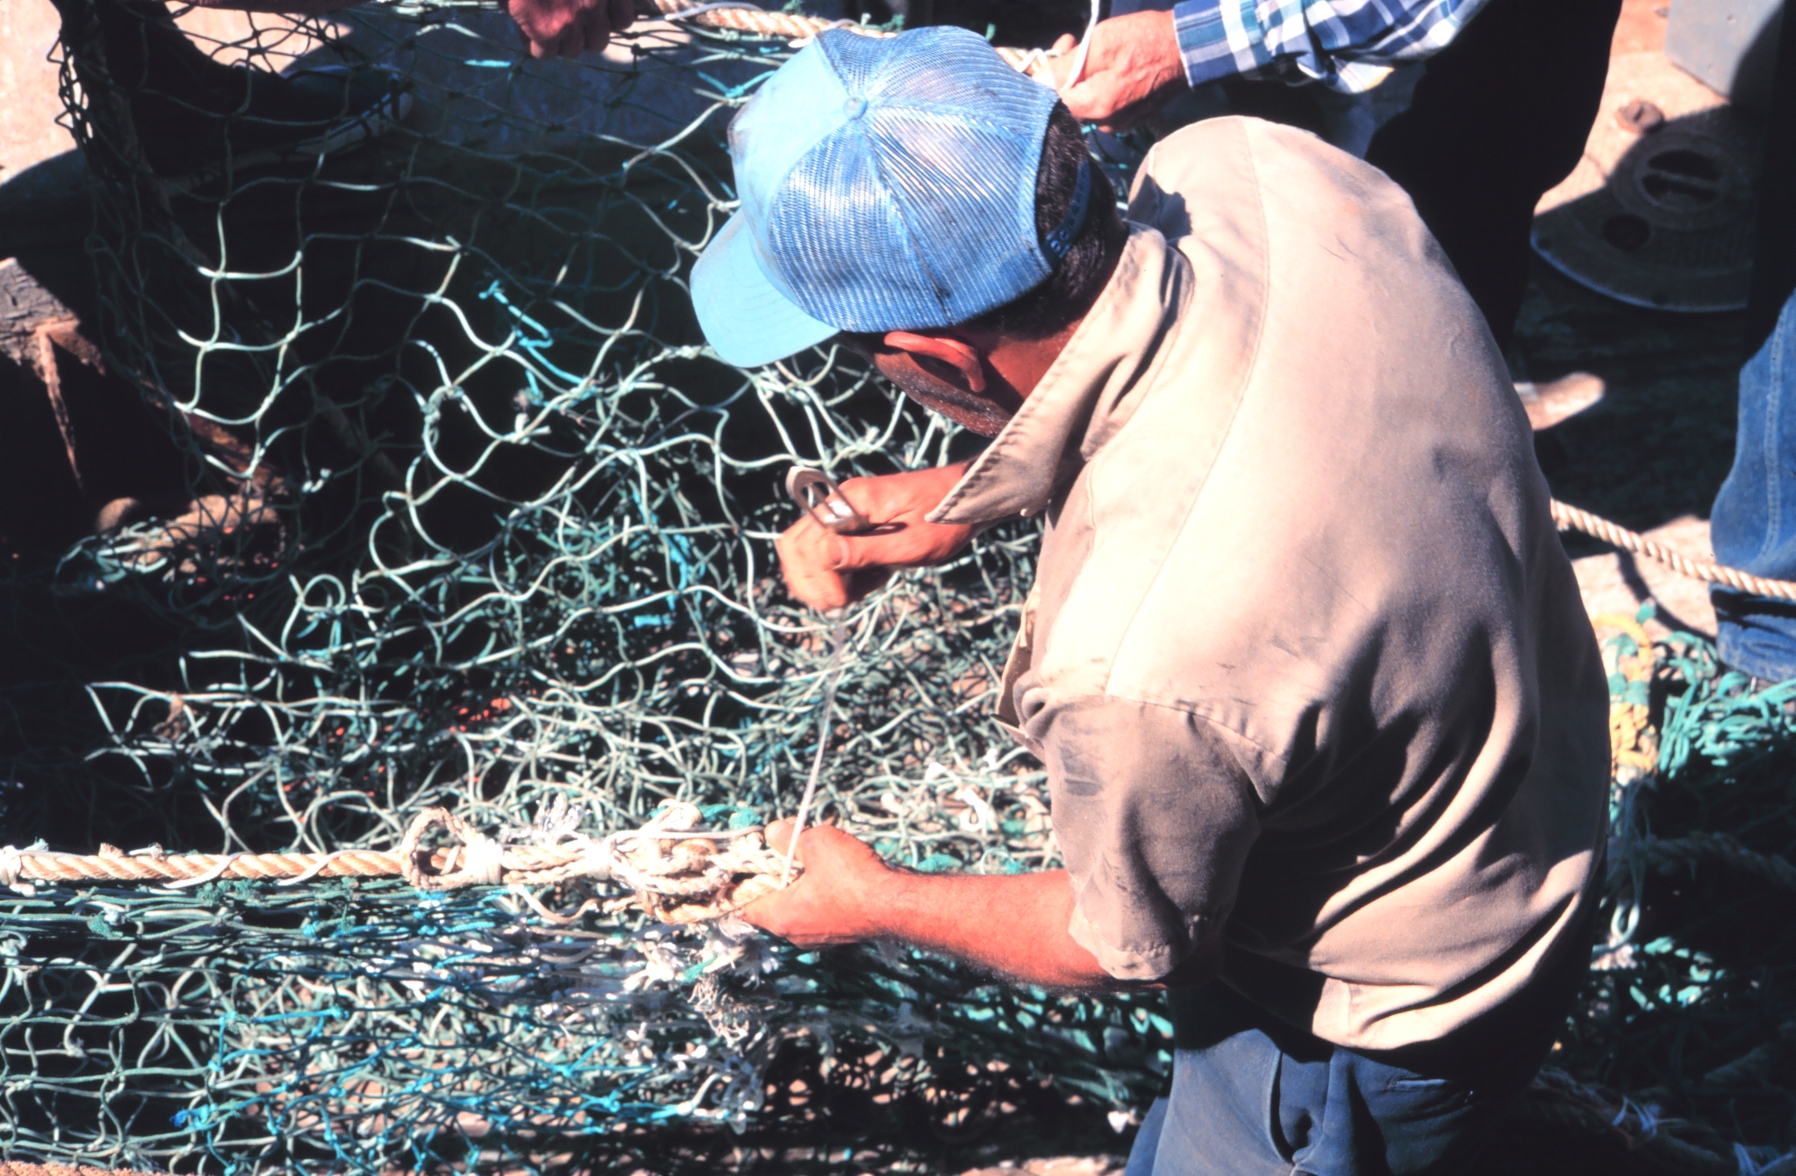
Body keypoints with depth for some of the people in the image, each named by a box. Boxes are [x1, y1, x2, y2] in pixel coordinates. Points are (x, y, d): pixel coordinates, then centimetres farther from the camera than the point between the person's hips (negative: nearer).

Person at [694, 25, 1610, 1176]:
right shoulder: (1244, 162, -25)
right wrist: (969, 497, -6)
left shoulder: (1136, 668, -44)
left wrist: (878, 902, -3)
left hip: (1392, 1022, -7)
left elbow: (1129, 943, -19)